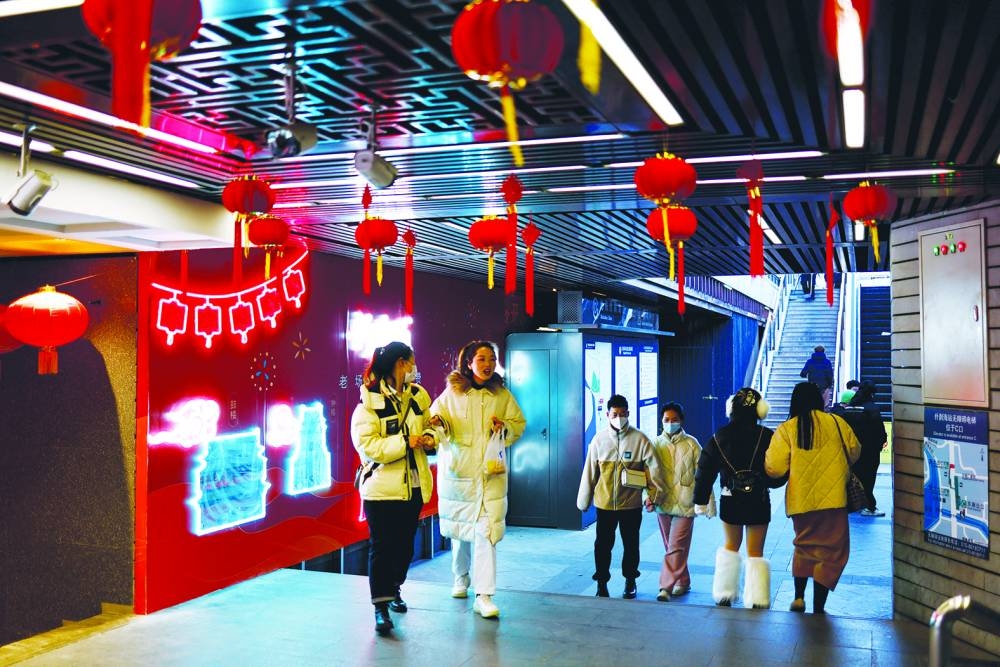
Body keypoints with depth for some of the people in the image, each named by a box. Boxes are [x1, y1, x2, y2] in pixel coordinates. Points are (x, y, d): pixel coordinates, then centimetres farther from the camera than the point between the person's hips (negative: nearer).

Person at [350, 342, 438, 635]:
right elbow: (367, 445, -20)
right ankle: (381, 607, 0)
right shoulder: (369, 403, -13)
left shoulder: (418, 396, 6)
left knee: (405, 544, 16)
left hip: (414, 485, 6)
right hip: (382, 487, -6)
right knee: (382, 547, -3)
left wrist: (430, 436, -6)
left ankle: (393, 590, 36)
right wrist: (406, 443, -23)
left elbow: (429, 423, 18)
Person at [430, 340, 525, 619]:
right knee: (459, 528, 13)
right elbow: (436, 416, 5)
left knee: (486, 532, -11)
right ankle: (461, 578, 38)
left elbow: (519, 424, 12)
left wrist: (505, 427, -9)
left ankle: (484, 595, -9)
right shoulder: (452, 392, 2)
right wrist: (439, 422, -18)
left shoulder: (502, 395, 6)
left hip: (490, 473, 0)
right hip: (457, 470, 0)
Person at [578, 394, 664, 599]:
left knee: (631, 545, 13)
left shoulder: (640, 439, -6)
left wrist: (654, 495, -7)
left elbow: (653, 467, -3)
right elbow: (589, 472, 4)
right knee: (603, 544, 7)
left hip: (631, 504, -1)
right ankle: (602, 582, 21)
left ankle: (630, 582, 30)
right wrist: (583, 500, 8)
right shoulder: (599, 439, -1)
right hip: (604, 504, 1)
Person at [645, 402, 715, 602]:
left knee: (676, 548, -7)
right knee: (672, 548, 14)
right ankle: (683, 582, 29)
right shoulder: (656, 443, 3)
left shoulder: (691, 444, -3)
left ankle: (666, 587, -6)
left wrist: (709, 503, -3)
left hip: (685, 504, -4)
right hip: (663, 504, 4)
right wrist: (648, 496, -11)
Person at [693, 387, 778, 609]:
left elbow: (705, 470, -2)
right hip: (758, 501, -2)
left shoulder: (719, 437, -4)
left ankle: (724, 597, 24)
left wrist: (700, 500, 7)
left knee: (731, 546, 21)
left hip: (730, 501, 2)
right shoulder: (767, 437, -11)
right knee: (755, 553, 7)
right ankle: (757, 602, 5)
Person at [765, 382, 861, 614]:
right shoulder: (836, 422, -1)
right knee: (831, 551, 7)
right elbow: (854, 452, 11)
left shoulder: (786, 429, -5)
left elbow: (774, 468, -9)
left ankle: (799, 597, 23)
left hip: (800, 499, 2)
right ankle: (818, 609, 5)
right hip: (832, 498, -1)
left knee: (804, 544, 24)